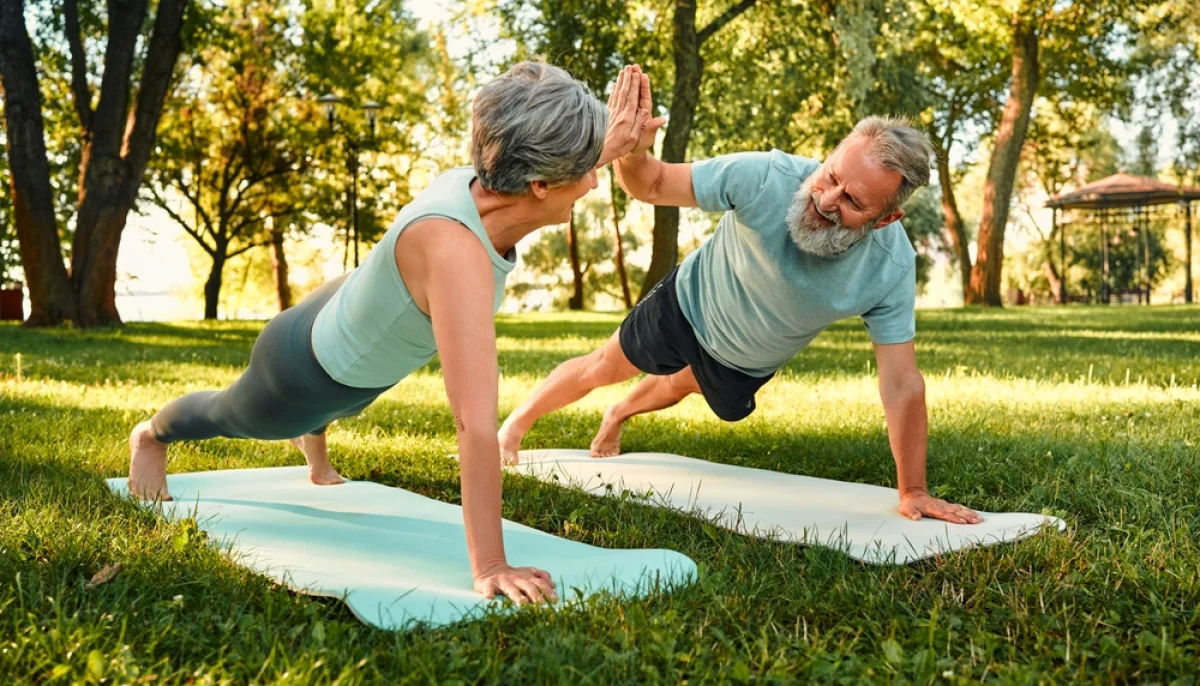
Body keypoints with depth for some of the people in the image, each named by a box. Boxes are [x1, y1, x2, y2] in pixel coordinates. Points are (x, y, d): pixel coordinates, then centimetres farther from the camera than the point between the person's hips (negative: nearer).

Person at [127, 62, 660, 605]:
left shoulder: (480, 180, -26)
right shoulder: (455, 249, -48)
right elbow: (475, 425, -51)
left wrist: (609, 147, -11)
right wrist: (491, 569, -50)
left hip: (351, 313, 7)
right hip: (305, 372, -6)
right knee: (230, 416, 30)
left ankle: (312, 440, 78)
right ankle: (151, 436, 64)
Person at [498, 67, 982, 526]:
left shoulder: (891, 266, -35)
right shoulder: (766, 177, -41)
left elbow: (901, 384, -28)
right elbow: (653, 187, -30)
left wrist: (914, 492, -27)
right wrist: (630, 154, -54)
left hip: (750, 363, 3)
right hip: (692, 305, -3)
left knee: (678, 387, 32)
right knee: (605, 368, 18)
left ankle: (619, 416, 67)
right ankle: (514, 426, 47)